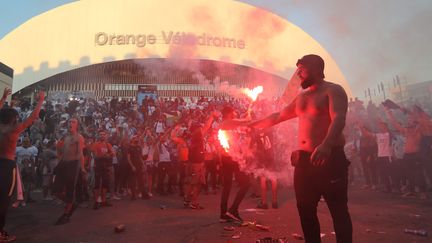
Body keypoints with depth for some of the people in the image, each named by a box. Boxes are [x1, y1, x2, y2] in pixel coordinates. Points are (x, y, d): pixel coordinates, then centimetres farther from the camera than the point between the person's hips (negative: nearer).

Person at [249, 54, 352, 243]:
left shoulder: (333, 90, -2)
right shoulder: (301, 97, 19)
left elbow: (338, 119, -19)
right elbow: (278, 116, 28)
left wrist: (326, 145, -36)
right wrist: (253, 125, 28)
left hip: (330, 158, -6)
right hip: (304, 159, 7)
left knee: (338, 210, 0)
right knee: (305, 209, 10)